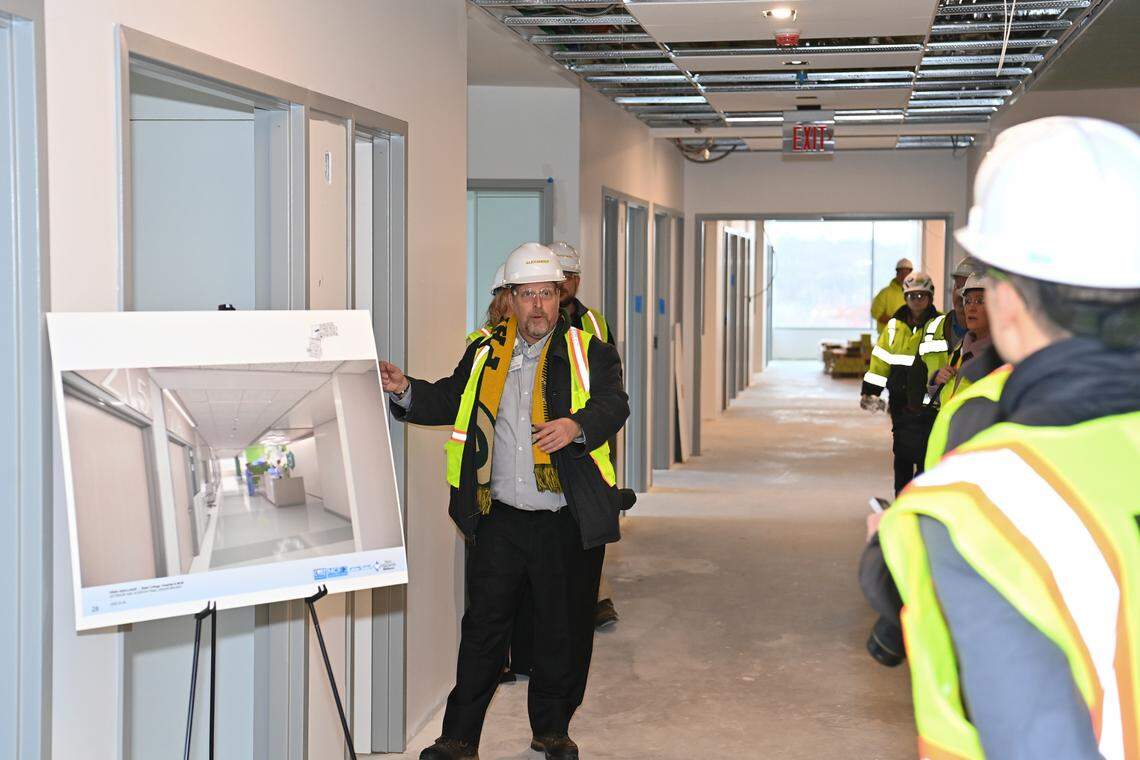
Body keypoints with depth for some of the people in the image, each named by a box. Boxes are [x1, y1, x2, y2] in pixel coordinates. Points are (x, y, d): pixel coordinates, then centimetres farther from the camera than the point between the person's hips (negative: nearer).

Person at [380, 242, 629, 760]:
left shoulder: (589, 353, 1)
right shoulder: (483, 355, 10)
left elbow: (613, 405, -12)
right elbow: (449, 401, 15)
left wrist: (576, 426, -31)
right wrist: (406, 390, -2)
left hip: (567, 523, -2)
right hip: (499, 519, 2)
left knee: (564, 630, 9)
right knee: (483, 626, 6)